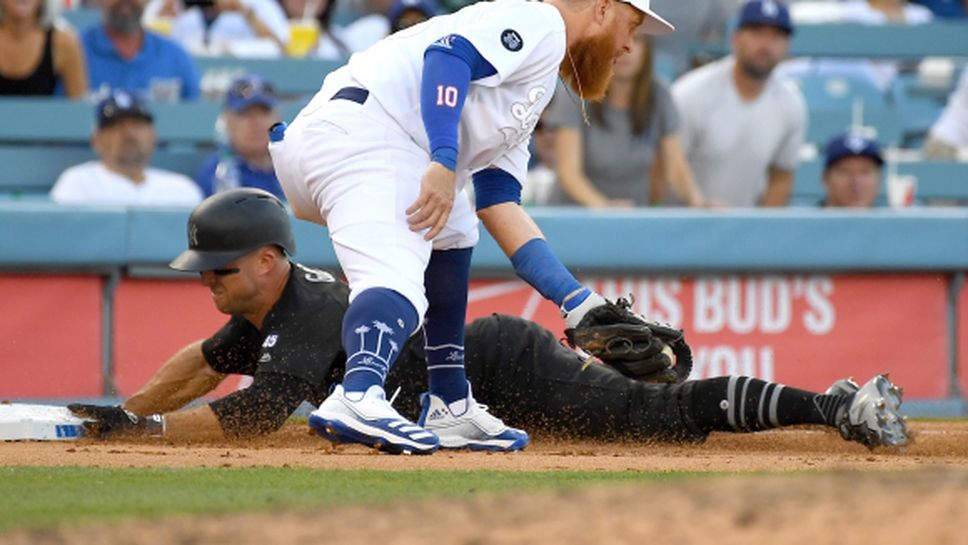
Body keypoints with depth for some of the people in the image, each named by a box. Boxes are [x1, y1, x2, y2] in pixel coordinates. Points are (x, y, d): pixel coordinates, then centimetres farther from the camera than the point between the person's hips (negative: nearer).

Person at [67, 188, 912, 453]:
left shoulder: (308, 313, -18)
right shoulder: (267, 306, 11)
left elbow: (254, 414, -28)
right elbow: (203, 363, 26)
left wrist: (146, 429, -24)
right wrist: (125, 414, 16)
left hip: (507, 369, -9)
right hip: (486, 355, 9)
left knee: (658, 414, -15)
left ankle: (833, 405, -17)